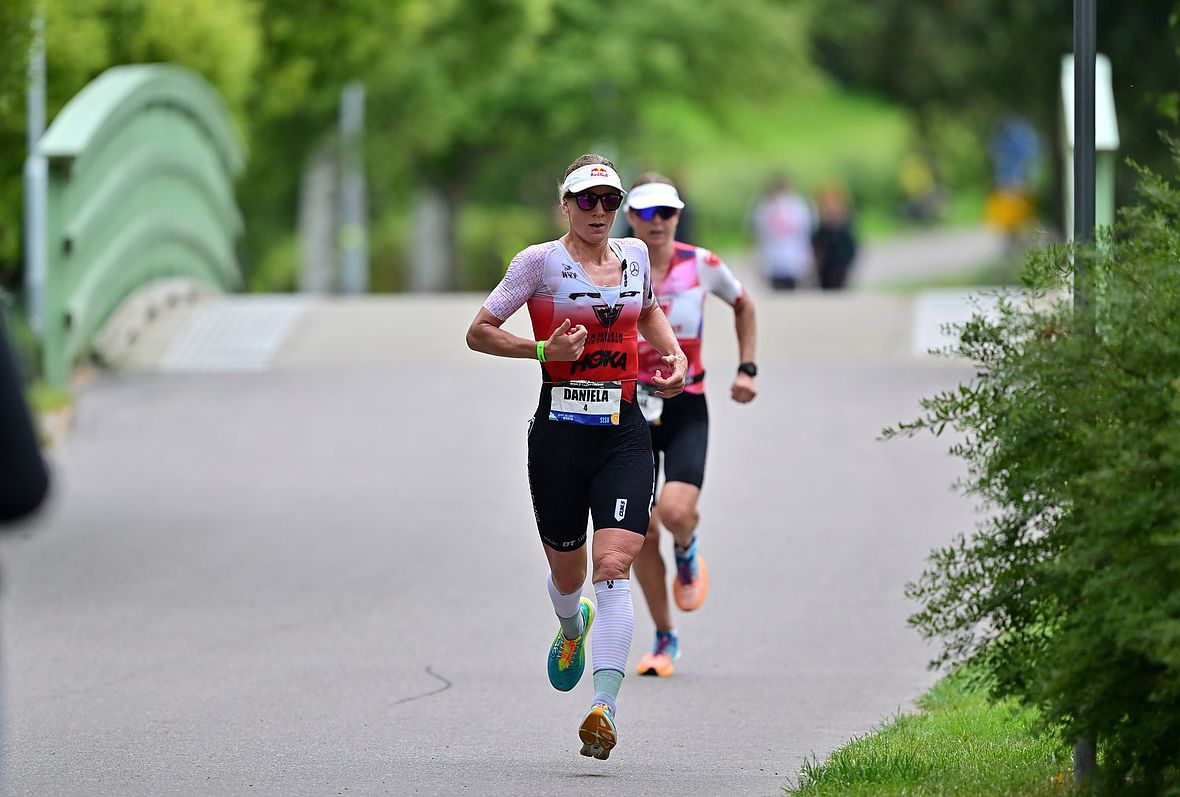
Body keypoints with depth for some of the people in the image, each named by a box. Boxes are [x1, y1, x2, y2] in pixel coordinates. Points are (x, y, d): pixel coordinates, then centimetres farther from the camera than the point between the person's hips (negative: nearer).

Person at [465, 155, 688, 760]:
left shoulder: (634, 254, 11)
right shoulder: (541, 261, -3)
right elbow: (479, 333, -2)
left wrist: (673, 352, 13)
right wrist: (544, 349, -16)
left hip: (624, 434, 2)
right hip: (560, 432, -2)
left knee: (613, 567, -16)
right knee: (567, 574, 9)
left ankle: (604, 707, -23)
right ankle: (573, 627, 48)